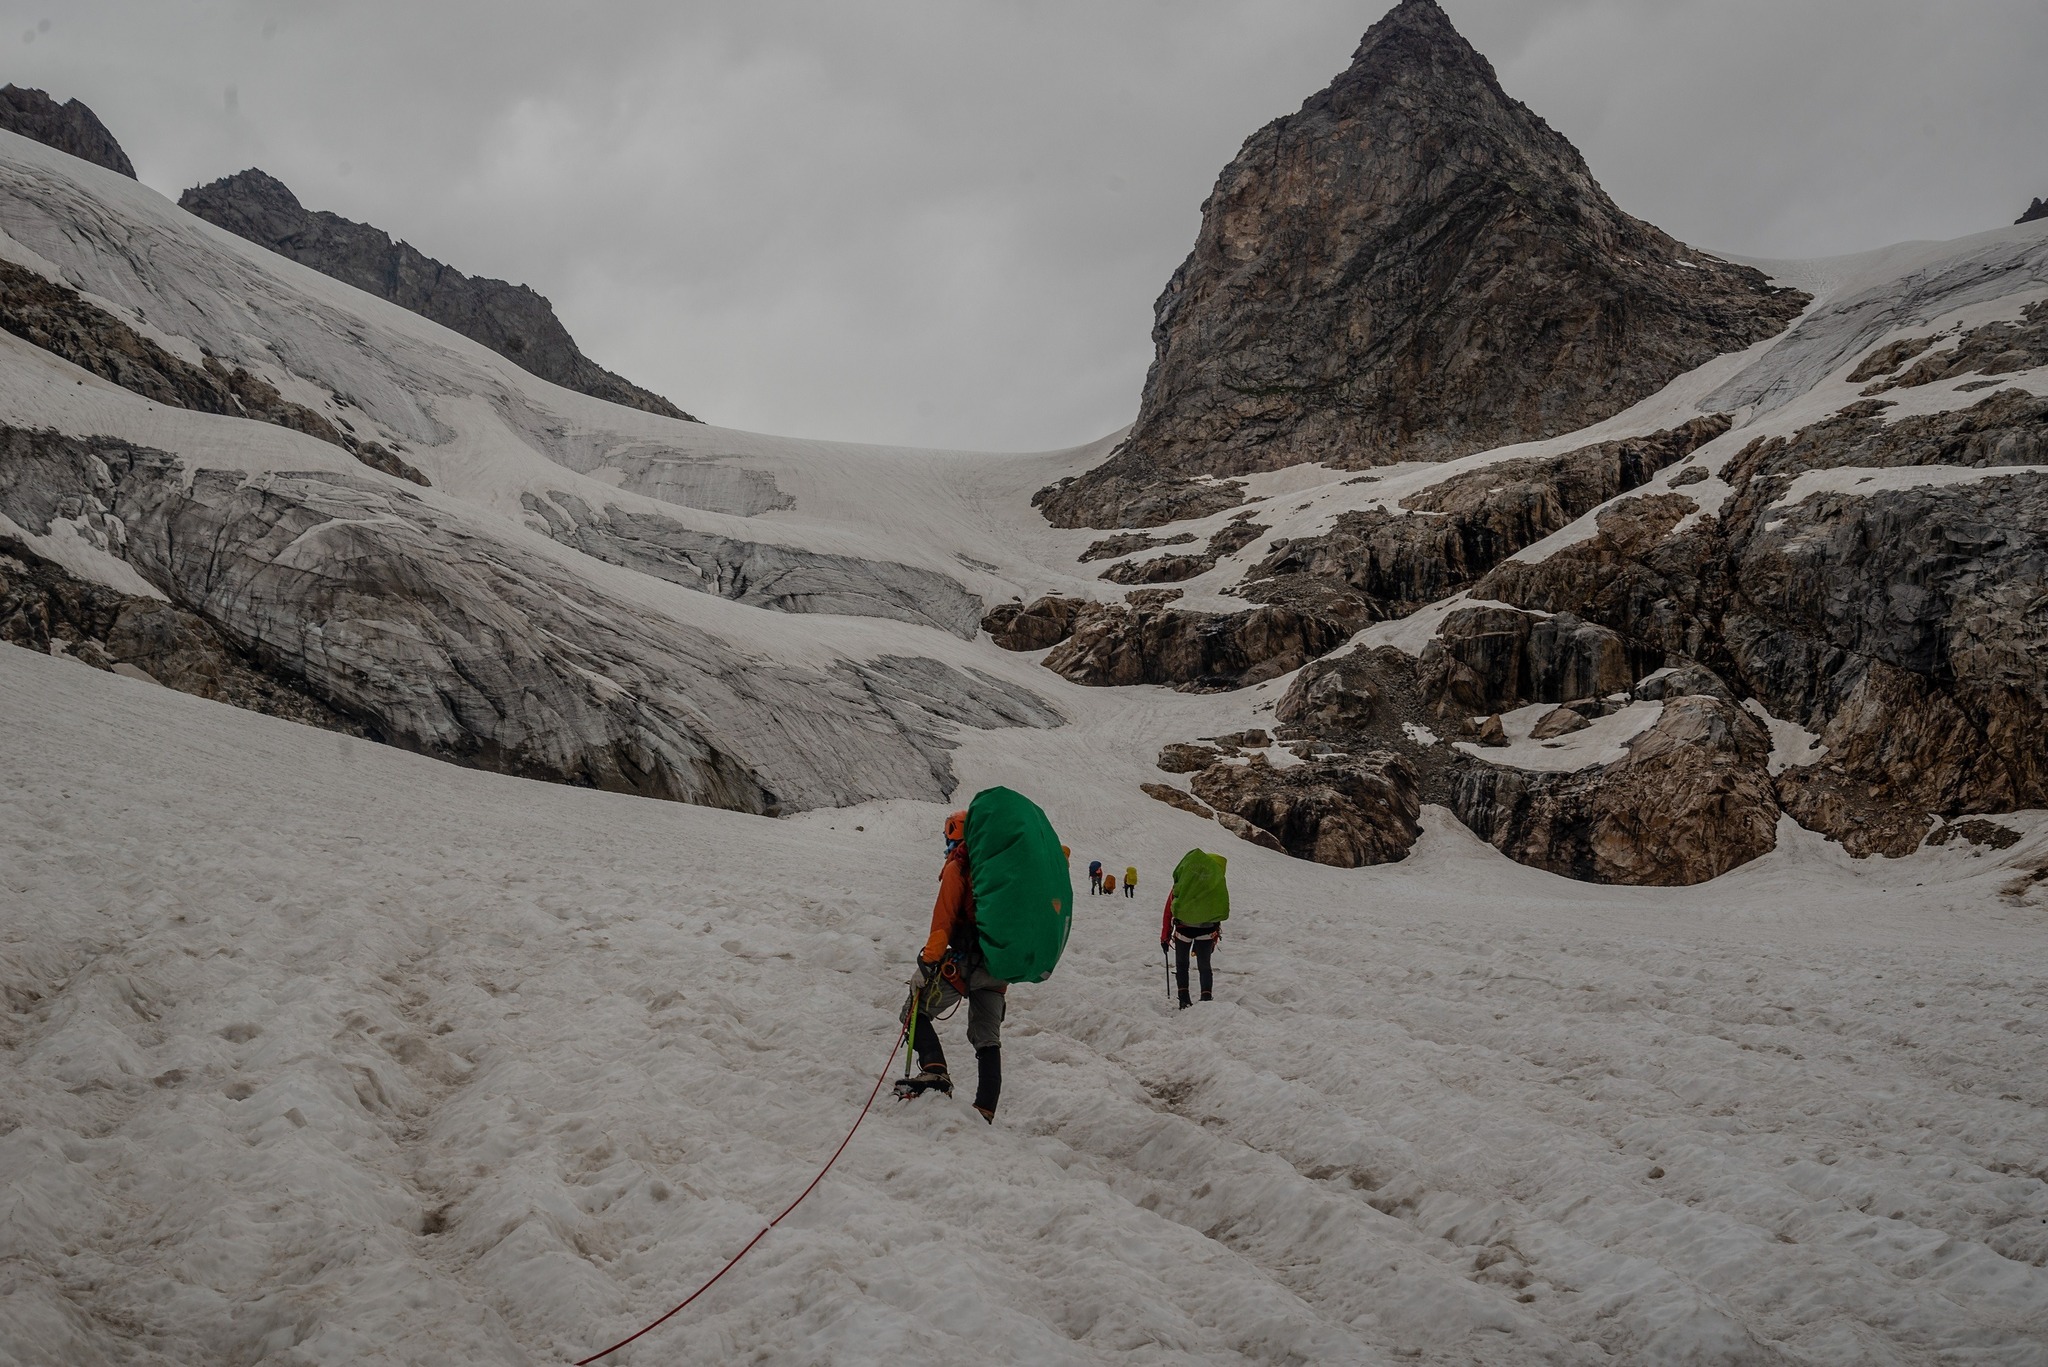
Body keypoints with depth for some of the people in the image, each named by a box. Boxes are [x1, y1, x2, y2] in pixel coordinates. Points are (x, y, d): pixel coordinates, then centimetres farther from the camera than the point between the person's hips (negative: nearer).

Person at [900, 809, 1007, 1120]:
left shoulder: (957, 868, -4)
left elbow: (944, 918, -14)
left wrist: (930, 958, -14)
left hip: (964, 961, -6)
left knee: (916, 1012, 6)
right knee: (988, 1039, 10)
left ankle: (934, 1069, -16)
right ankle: (986, 1111, 3)